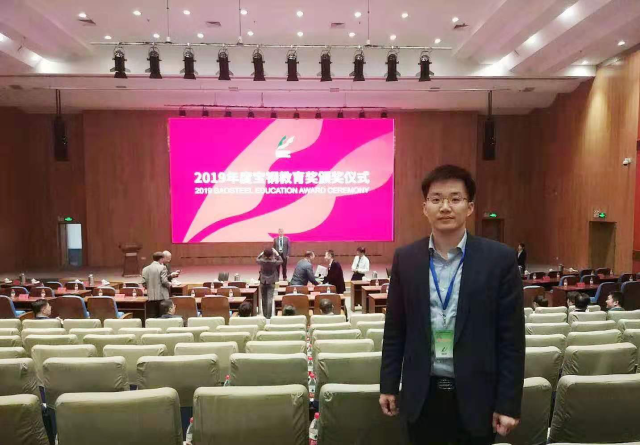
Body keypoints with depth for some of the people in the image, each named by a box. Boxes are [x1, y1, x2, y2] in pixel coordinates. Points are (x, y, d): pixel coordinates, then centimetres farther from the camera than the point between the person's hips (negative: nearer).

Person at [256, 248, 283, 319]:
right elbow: (281, 261, 3)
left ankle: (264, 315, 24)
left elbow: (257, 259, 8)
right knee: (270, 299, -3)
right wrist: (276, 253, 5)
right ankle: (268, 316, -9)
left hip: (263, 282, 2)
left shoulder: (262, 261, -16)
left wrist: (262, 253, 8)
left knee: (264, 299, 15)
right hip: (271, 282, -2)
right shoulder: (274, 262, -18)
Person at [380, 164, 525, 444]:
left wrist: (508, 403, -5)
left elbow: (511, 338, -6)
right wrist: (388, 385, 5)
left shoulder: (500, 259, -8)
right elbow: (394, 330, 3)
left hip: (475, 395, -1)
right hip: (422, 394, 2)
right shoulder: (405, 258, -2)